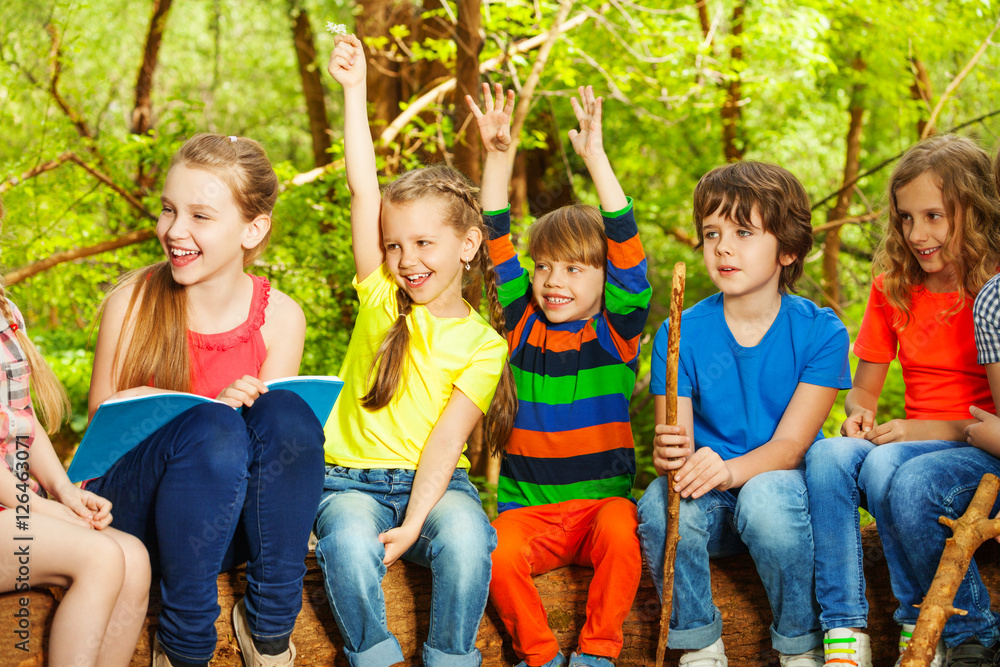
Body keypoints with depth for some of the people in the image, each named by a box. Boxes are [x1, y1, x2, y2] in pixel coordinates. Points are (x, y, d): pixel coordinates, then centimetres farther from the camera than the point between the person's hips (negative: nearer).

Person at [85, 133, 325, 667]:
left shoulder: (281, 318, -3)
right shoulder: (132, 302, -8)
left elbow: (277, 434, 1)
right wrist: (209, 411, -25)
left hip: (229, 525, 2)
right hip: (133, 514, -2)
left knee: (284, 413, -28)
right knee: (212, 431, -34)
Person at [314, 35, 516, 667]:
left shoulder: (483, 345, 0)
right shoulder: (381, 298, 4)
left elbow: (447, 437, -10)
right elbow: (364, 192, -5)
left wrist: (413, 523, -23)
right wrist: (355, 89, -8)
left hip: (434, 481, -1)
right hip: (353, 475, 1)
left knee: (464, 537, -32)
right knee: (350, 543, -31)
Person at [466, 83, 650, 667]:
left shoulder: (616, 331, 2)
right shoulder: (524, 327, 9)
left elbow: (626, 246, -9)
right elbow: (497, 241, 5)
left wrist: (596, 158, -17)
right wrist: (498, 156, -4)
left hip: (603, 498, -1)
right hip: (529, 507, 2)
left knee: (621, 534, -33)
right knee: (499, 556, -28)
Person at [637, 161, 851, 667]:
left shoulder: (820, 331, -6)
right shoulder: (681, 334, -2)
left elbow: (790, 445, -13)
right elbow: (675, 441, -6)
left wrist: (728, 470, -33)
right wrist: (670, 454, -32)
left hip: (781, 482, -1)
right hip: (709, 505, 1)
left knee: (766, 498, -36)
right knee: (661, 505, -32)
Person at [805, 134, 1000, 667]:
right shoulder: (892, 289, 10)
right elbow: (864, 388, 17)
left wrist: (932, 429, -19)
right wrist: (859, 413, -6)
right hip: (911, 444, 5)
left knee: (888, 469, -35)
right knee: (828, 456, -27)